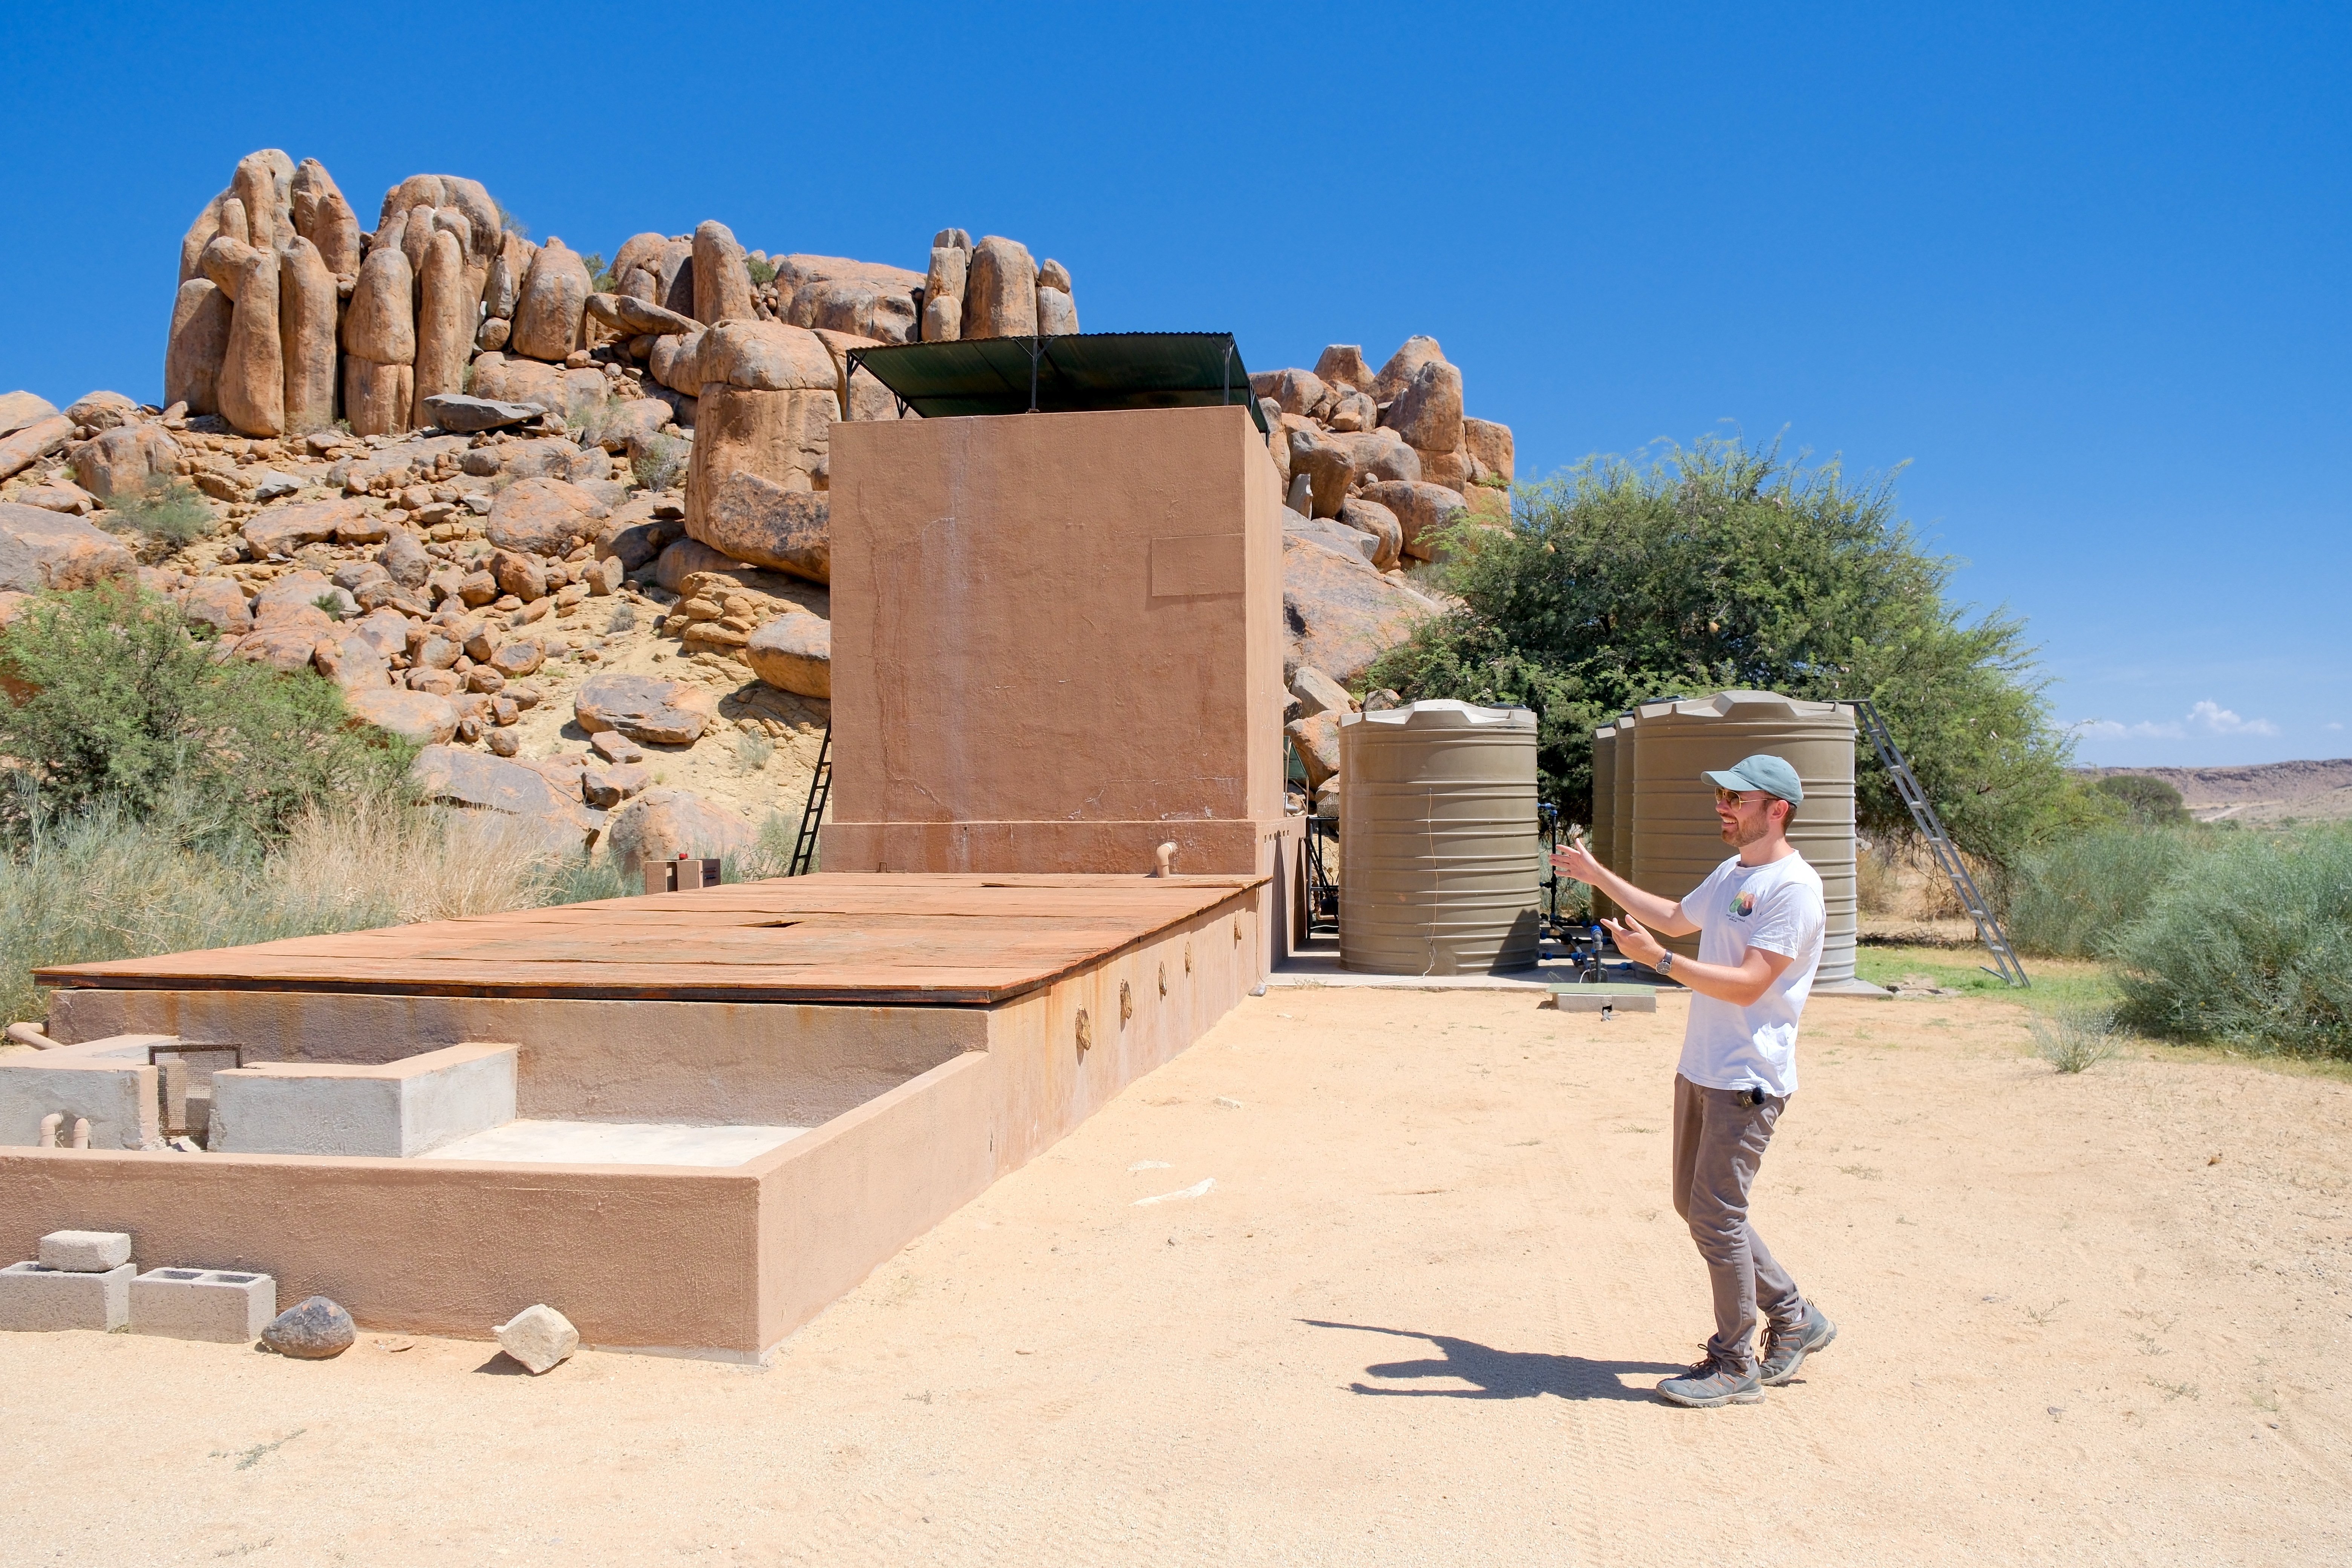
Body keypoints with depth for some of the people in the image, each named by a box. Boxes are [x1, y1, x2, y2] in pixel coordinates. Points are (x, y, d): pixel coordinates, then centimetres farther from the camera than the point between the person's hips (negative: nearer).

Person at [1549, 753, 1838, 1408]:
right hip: (1700, 1070, 10)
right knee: (1696, 1204, 15)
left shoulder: (1793, 887, -16)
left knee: (1715, 1215, -5)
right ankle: (1793, 1319, 30)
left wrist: (1657, 959, -28)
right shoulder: (1731, 874, 13)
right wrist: (1595, 874, 33)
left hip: (1747, 1081, -10)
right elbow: (1677, 917, 31)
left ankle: (1736, 1366, 10)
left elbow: (1747, 985, -23)